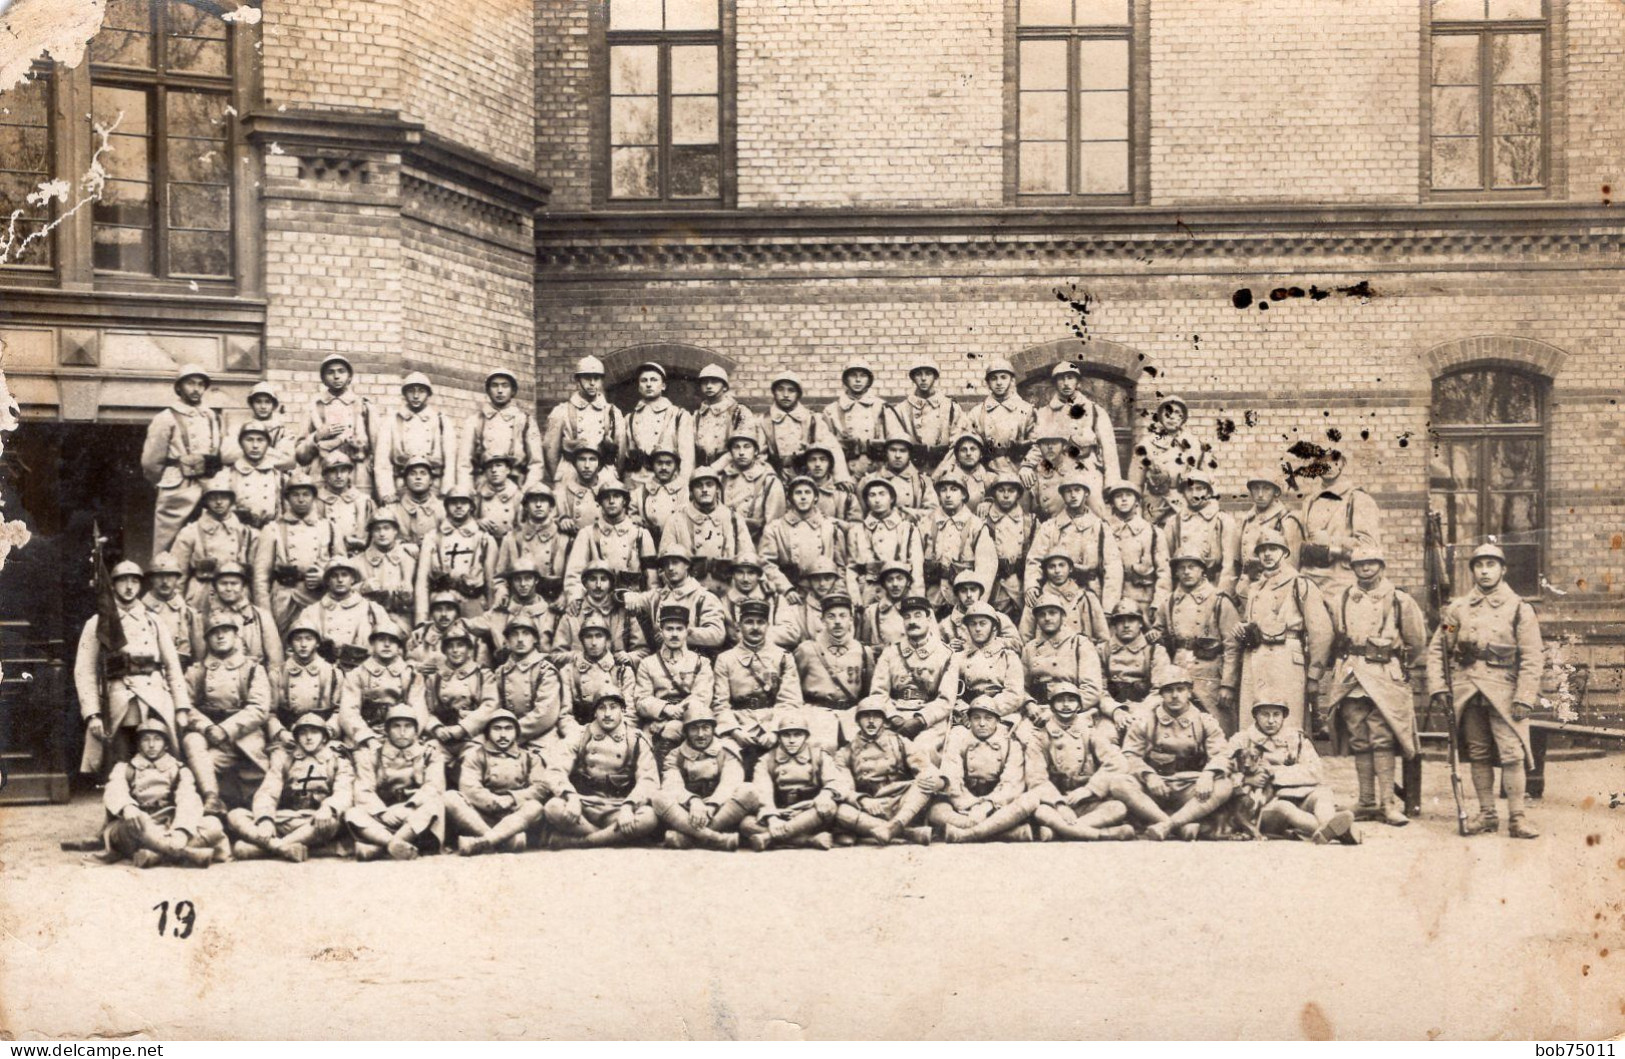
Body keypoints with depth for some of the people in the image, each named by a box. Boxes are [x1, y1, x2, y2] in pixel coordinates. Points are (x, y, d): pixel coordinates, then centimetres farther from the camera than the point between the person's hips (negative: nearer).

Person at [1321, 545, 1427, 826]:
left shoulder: (1399, 600, 5)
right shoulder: (1340, 600, 12)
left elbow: (1417, 641, 10)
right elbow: (1329, 637, 20)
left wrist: (1412, 676, 10)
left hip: (1385, 676, -3)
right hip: (1349, 676, 3)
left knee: (1382, 739, -10)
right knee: (1358, 741, 3)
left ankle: (1387, 803, -8)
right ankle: (1367, 802, 9)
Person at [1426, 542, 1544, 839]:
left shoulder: (1519, 609, 3)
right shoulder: (1458, 608, 10)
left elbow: (1533, 657, -2)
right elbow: (1436, 648, 11)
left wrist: (1525, 697, -10)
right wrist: (1438, 686, 1)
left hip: (1504, 690, -3)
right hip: (1467, 689, 3)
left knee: (1512, 754, -8)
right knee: (1478, 755, 8)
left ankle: (1517, 818, -1)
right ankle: (1487, 815, 17)